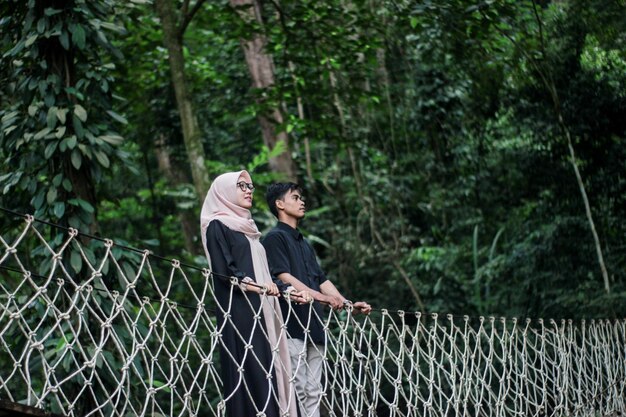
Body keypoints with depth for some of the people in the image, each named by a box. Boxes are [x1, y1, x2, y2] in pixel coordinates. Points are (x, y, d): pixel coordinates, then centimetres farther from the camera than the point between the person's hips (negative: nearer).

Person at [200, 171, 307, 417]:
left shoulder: (246, 227, 24)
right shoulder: (217, 226, -1)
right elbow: (223, 271, -14)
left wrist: (287, 290, 18)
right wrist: (255, 286, -25)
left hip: (260, 312, 8)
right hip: (239, 311, -8)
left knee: (267, 373, 1)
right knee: (249, 373, -14)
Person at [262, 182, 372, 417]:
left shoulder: (304, 244, 23)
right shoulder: (275, 238, -3)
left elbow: (321, 279, 21)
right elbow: (284, 277, -15)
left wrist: (348, 304, 10)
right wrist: (322, 297, -24)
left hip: (313, 326, 8)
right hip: (291, 325, -8)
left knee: (313, 392, 5)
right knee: (296, 389, -11)